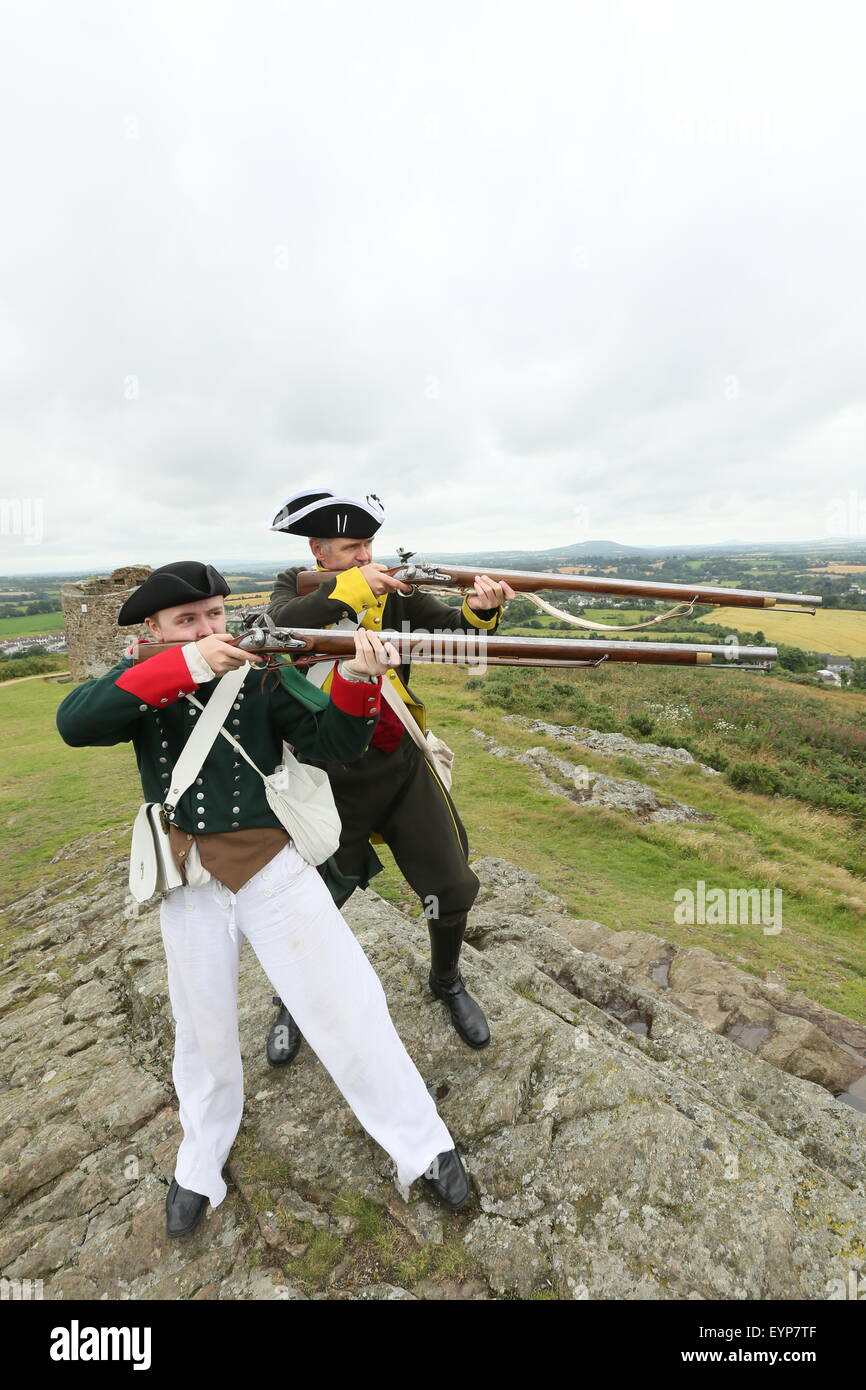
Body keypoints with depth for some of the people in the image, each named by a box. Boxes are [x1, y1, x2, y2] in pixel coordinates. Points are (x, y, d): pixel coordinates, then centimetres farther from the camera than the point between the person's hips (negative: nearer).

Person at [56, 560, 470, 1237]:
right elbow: (74, 723, -23)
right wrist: (183, 666, -34)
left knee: (347, 1005, 4)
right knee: (203, 1027, 22)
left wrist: (357, 680, -34)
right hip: (188, 882, 2)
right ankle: (202, 1160, 51)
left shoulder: (264, 675, -6)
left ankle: (423, 1145, 27)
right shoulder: (141, 680, -2)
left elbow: (332, 743, -15)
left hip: (273, 867, -1)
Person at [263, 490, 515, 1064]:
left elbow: (452, 628, -10)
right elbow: (283, 626, -22)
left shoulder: (396, 589, 2)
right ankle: (293, 1001, 44)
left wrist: (479, 611, -30)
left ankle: (448, 982, 38)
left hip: (402, 762, 2)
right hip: (328, 772, -1)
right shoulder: (297, 587, 0)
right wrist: (348, 587, -31)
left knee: (452, 887, 5)